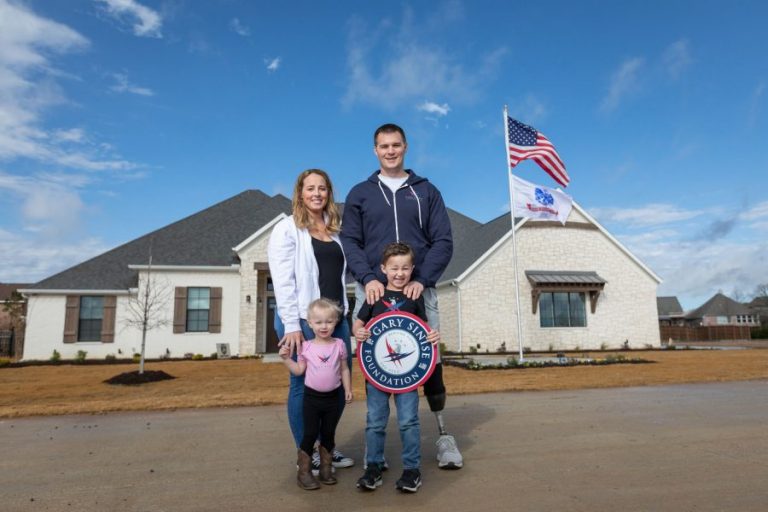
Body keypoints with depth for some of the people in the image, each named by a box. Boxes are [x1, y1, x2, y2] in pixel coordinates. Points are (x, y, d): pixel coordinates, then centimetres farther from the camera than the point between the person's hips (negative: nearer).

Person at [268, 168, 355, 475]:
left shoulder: (335, 229, 15)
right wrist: (292, 325, -15)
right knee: (304, 386, 3)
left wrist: (343, 313, 7)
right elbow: (283, 281, -10)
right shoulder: (287, 229, -3)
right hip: (303, 321, -6)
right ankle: (306, 454, 20)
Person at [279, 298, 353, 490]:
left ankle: (325, 469, 26)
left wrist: (348, 389, 1)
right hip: (312, 396, -1)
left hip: (332, 397, 2)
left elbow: (344, 369, 4)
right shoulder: (306, 346, -6)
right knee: (310, 434, 2)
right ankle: (304, 472, 13)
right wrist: (286, 358, -14)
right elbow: (299, 370, -2)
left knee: (328, 434, 12)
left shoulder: (339, 345, -3)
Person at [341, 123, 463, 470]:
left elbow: (443, 242, 5)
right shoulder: (360, 194, 13)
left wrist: (422, 280, -11)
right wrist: (368, 278, -13)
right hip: (374, 291, 0)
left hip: (419, 290, 0)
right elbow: (349, 241, 5)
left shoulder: (427, 191, 12)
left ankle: (442, 434, 15)